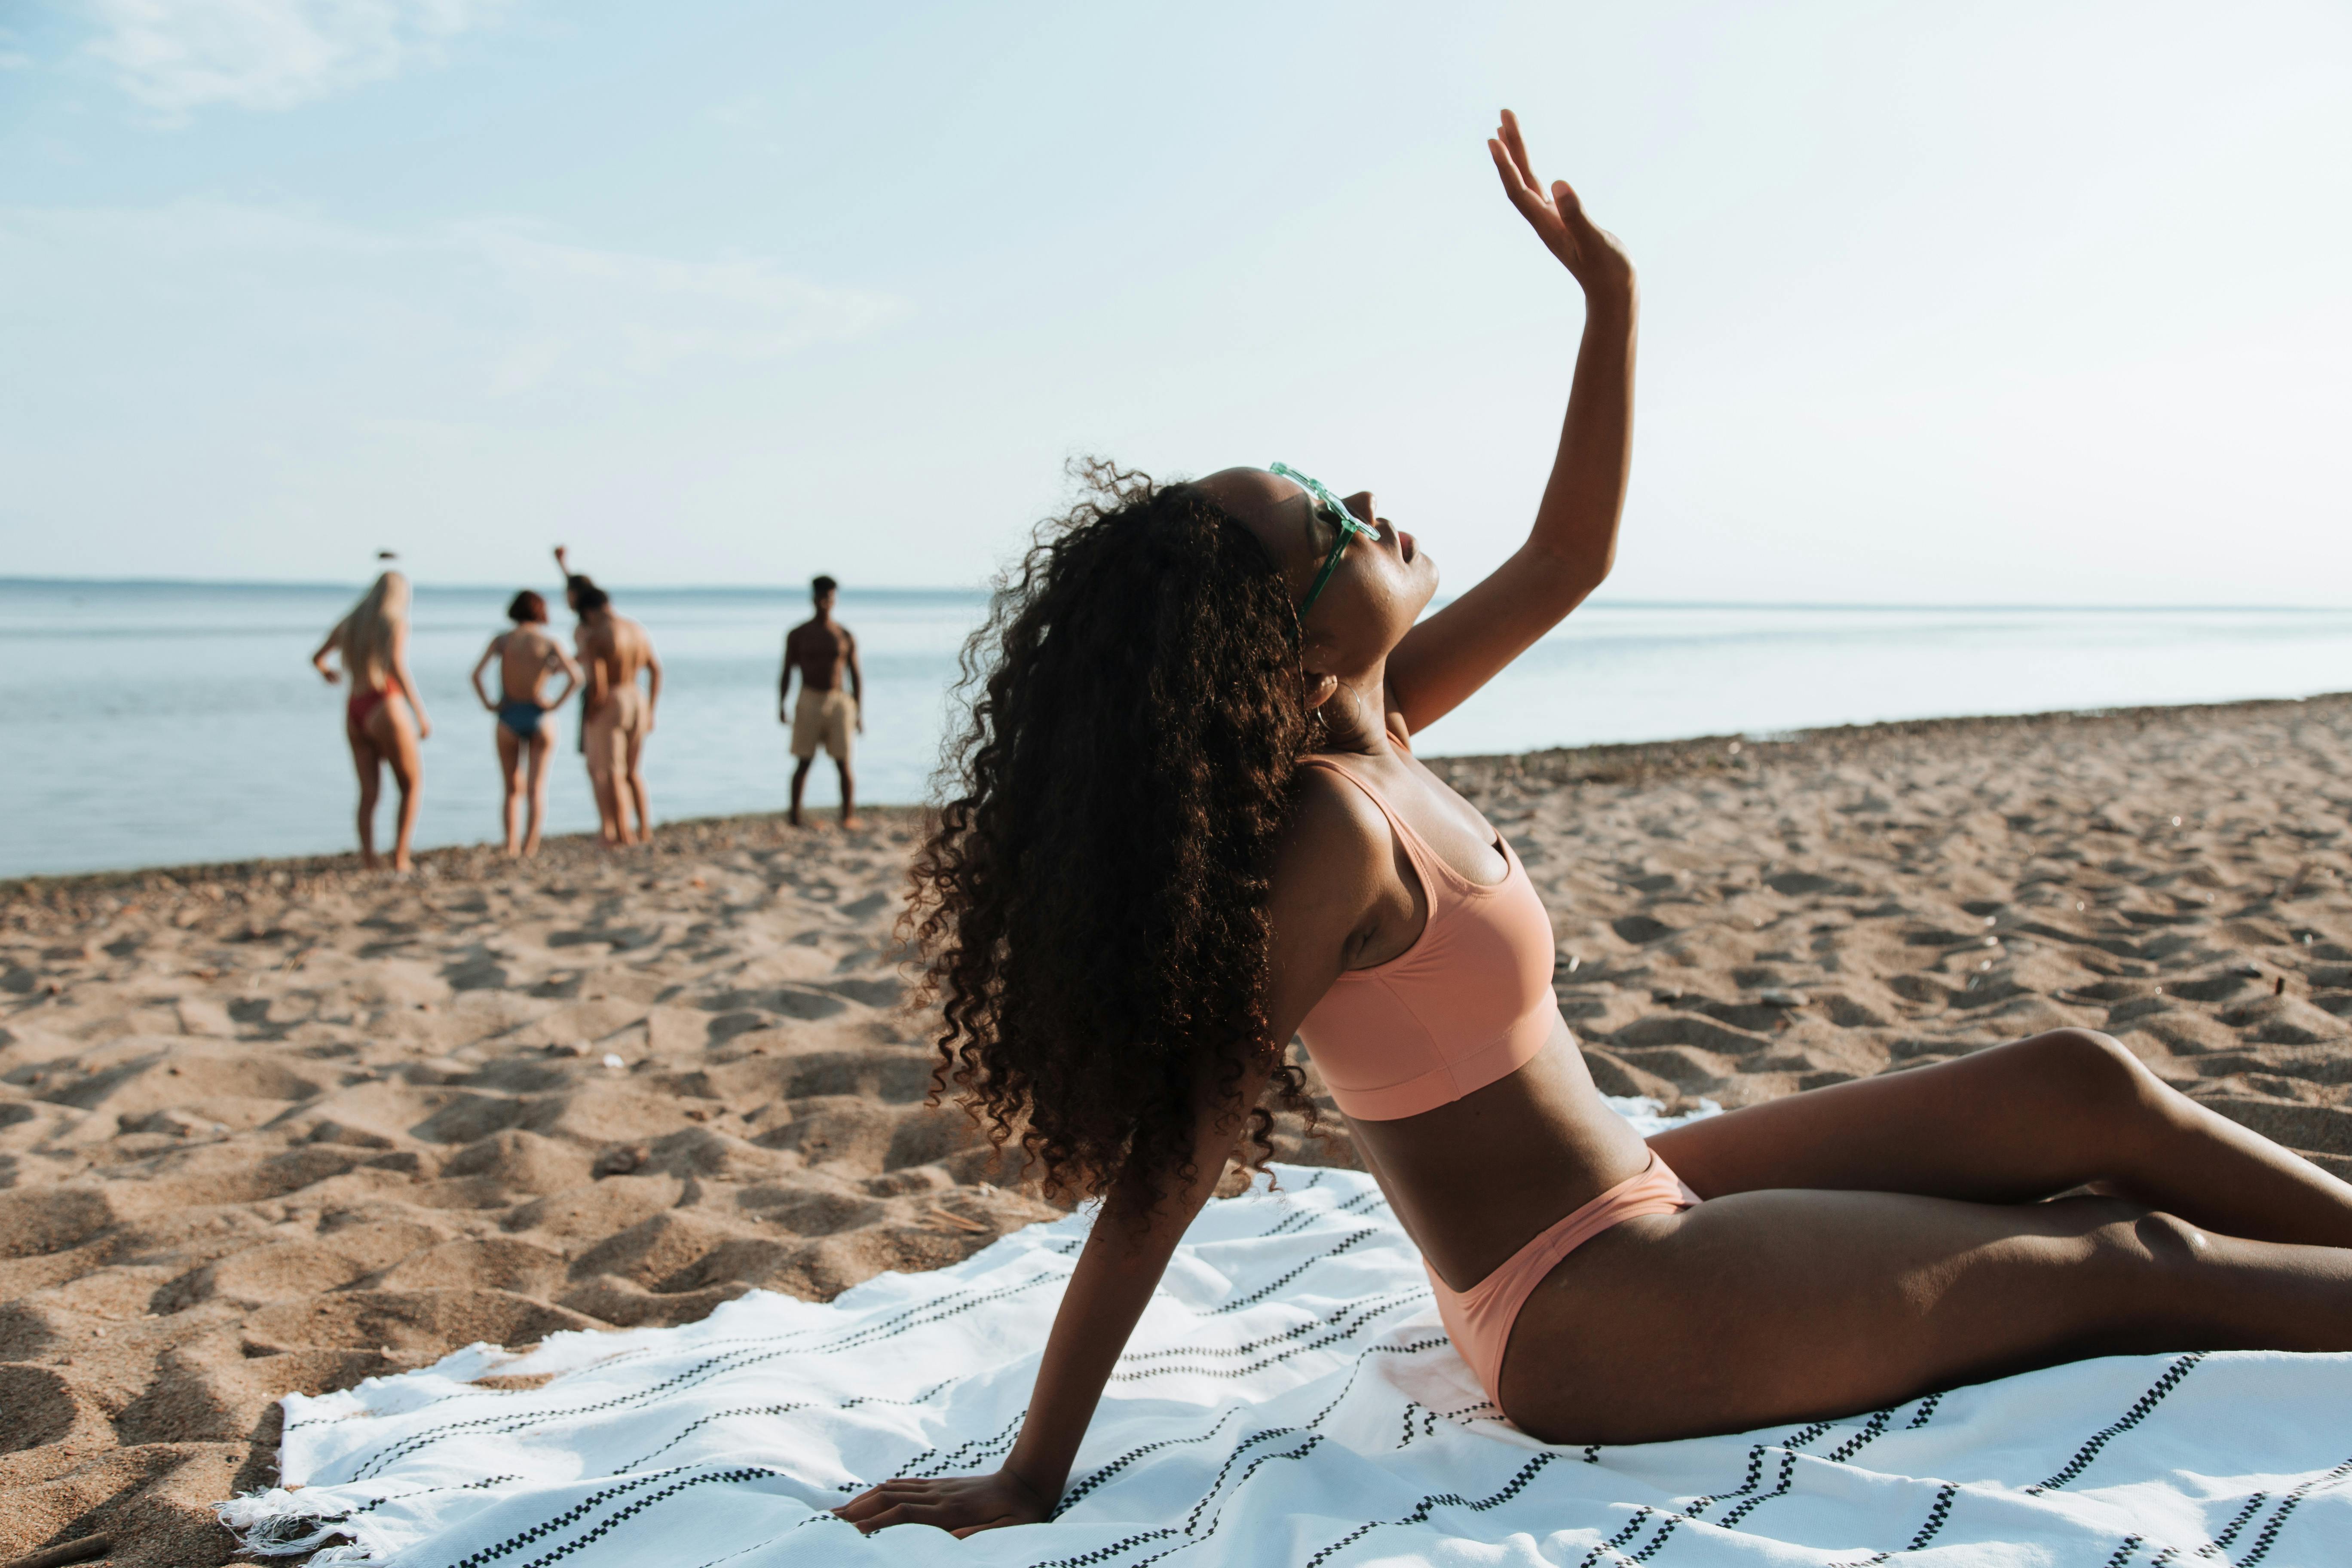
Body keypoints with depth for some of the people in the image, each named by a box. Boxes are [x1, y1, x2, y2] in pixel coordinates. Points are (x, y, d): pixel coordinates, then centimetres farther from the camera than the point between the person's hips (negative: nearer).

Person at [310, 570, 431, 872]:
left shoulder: (348, 623, 15)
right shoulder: (397, 621, -3)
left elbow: (316, 657, 30)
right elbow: (397, 666, -18)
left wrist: (326, 671, 54)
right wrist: (422, 714, -17)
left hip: (354, 712, 6)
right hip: (386, 708, -6)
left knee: (369, 792, 7)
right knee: (412, 785, 6)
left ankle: (368, 860, -5)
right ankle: (400, 856, -5)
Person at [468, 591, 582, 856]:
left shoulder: (502, 640, 2)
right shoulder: (548, 642, 0)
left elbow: (476, 674, -10)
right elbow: (576, 677, -14)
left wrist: (488, 703, -3)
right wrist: (556, 704, -7)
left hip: (507, 718, 1)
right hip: (539, 716, -1)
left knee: (513, 789, 13)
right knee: (538, 787, 2)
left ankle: (511, 846, 3)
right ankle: (531, 843, -15)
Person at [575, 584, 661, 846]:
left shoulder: (594, 638, -14)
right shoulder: (637, 630, 9)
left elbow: (597, 683, -21)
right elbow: (656, 670, 13)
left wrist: (592, 719, -10)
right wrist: (650, 711, 18)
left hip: (609, 706, -7)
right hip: (637, 702, 7)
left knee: (610, 774, 0)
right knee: (633, 772, 16)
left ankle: (621, 834, -1)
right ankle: (645, 830, 13)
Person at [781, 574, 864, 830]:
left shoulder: (845, 636, 6)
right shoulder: (797, 635, 3)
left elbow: (856, 675, 9)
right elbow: (786, 673, 4)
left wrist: (859, 713, 5)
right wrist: (781, 706, -9)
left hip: (839, 702, 1)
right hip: (809, 702, -1)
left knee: (844, 763, -4)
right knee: (804, 762, -3)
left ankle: (849, 816, 3)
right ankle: (795, 817, 3)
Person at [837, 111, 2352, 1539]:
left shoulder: (1359, 729, -3)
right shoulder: (1330, 827, -30)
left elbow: (1571, 558, 8)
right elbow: (1166, 1173, -27)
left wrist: (1611, 290, 4)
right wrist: (1029, 1481, -21)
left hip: (1631, 1197, 9)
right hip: (1591, 1316, -9)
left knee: (2085, 1087, 10)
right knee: (2128, 1260, 1)